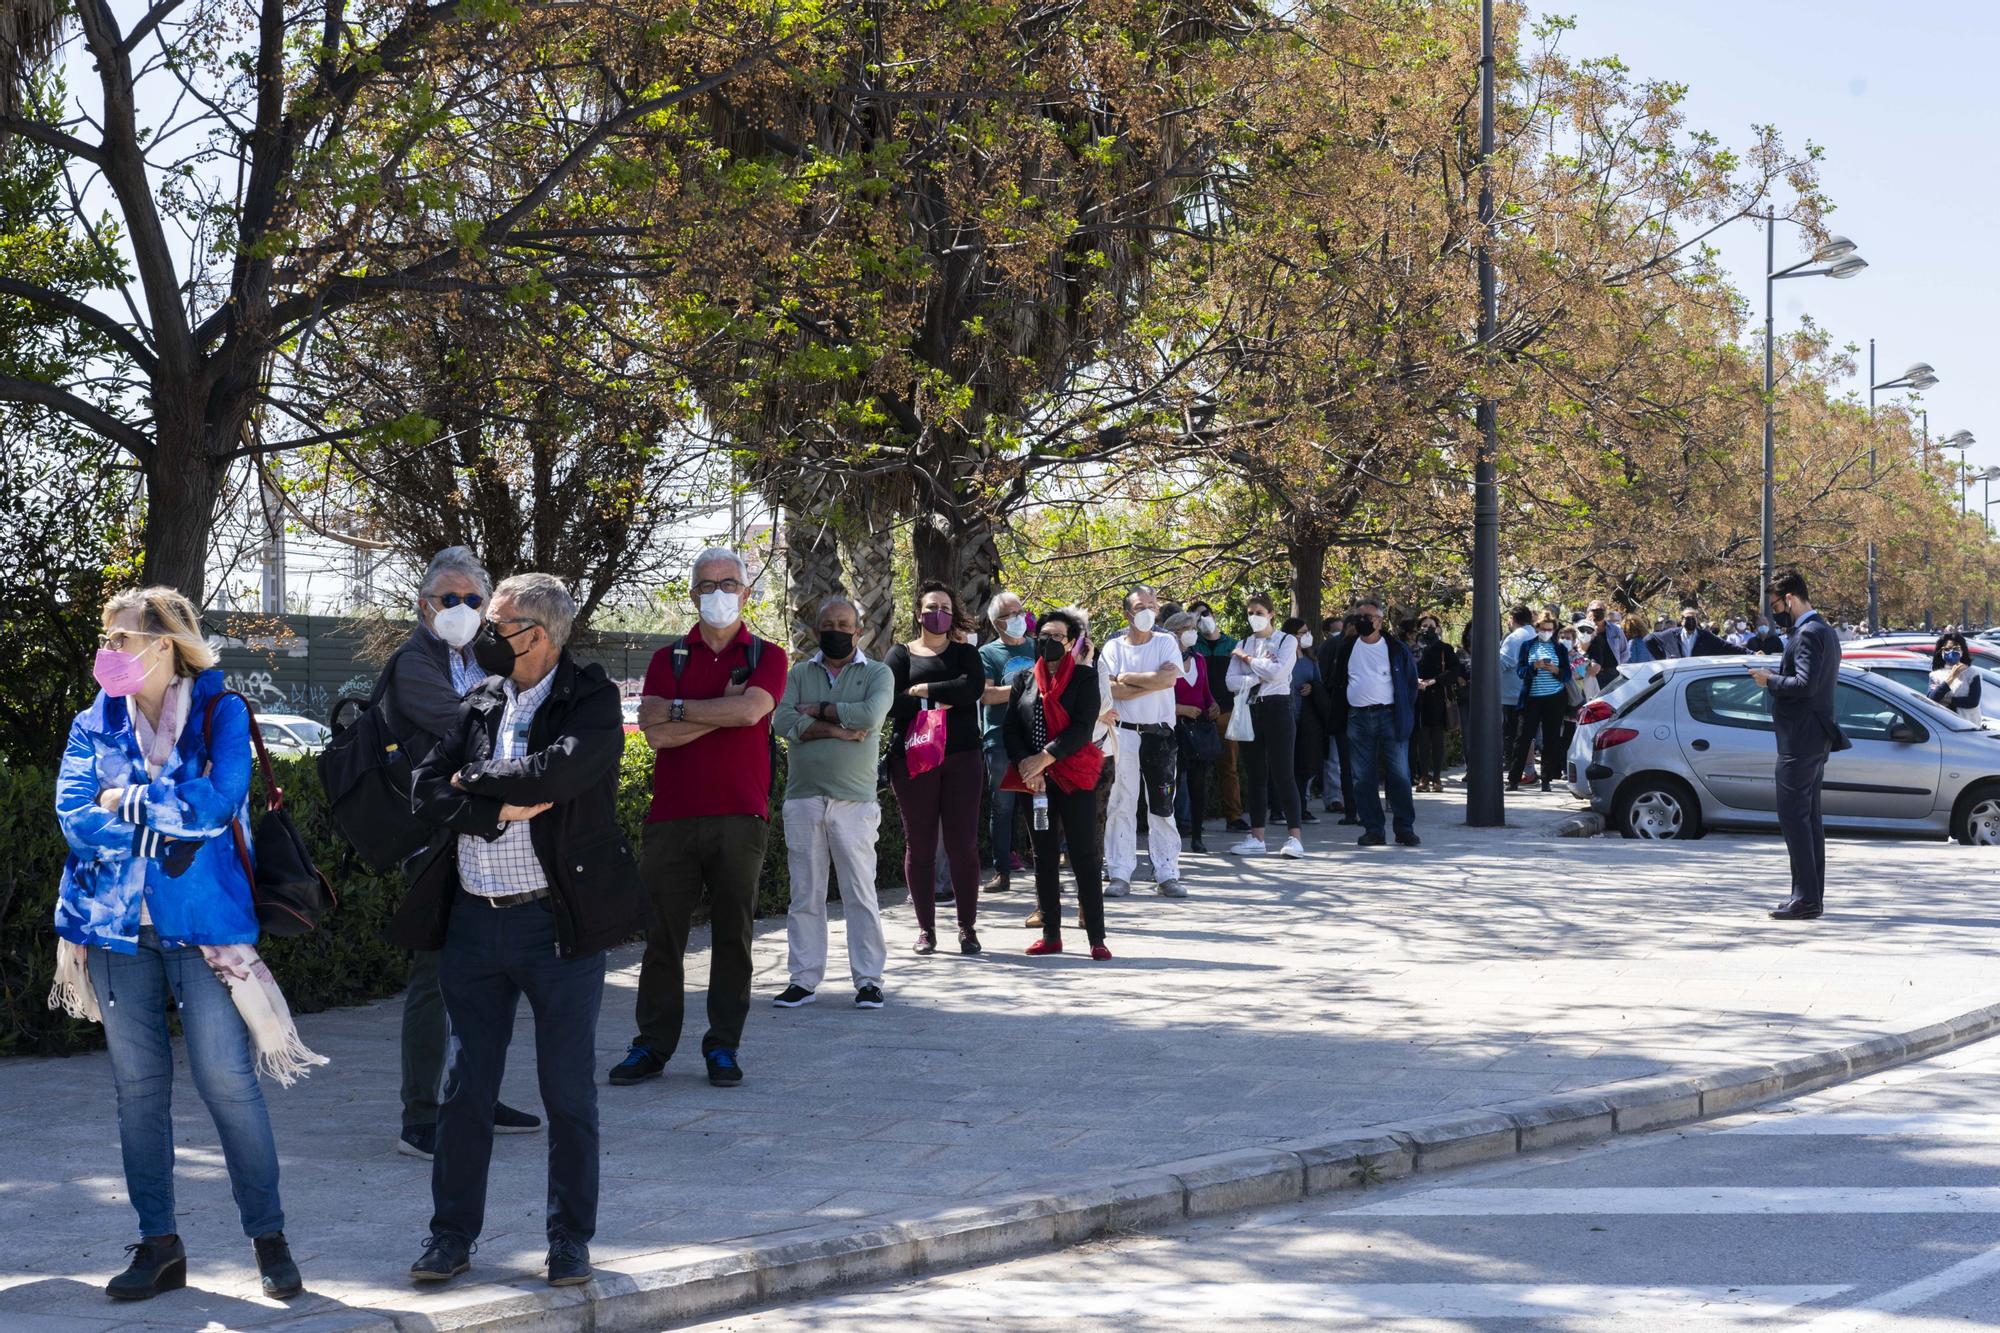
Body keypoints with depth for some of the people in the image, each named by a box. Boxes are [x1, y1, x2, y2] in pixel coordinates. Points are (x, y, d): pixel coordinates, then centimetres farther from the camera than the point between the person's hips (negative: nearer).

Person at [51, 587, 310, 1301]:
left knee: (227, 1079, -6)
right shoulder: (95, 723, 10)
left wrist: (129, 802, -7)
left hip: (202, 918, -4)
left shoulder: (221, 712, 1)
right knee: (138, 1086, 7)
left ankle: (269, 1237, 6)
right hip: (117, 922, 4)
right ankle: (158, 1244, 16)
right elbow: (75, 818, -4)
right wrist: (172, 820, -11)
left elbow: (218, 801, -14)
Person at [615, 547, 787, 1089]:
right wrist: (721, 709, -8)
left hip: (740, 818, -1)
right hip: (672, 816, 1)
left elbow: (750, 710, -14)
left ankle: (723, 1046, 12)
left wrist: (679, 708, -6)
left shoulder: (765, 656, 7)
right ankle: (652, 1045, 9)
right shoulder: (668, 658, 11)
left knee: (733, 936, 3)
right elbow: (655, 733, -4)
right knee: (662, 935, 2)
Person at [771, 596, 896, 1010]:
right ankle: (804, 979, 10)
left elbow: (870, 715, -15)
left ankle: (869, 980, 3)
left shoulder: (877, 674, 6)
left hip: (854, 802, -2)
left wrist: (818, 710, -7)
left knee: (860, 894, -1)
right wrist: (837, 729, -13)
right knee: (804, 894, 5)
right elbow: (783, 721, -5)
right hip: (803, 800, 3)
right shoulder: (799, 674, 13)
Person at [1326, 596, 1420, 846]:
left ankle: (1405, 829, 1)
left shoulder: (1396, 648, 3)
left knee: (1399, 774, -5)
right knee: (1363, 777, 1)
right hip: (1358, 719, 3)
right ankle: (1373, 830, 6)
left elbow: (1411, 681, 8)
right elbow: (1337, 683, 20)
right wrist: (1347, 704, 9)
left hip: (1390, 716, -3)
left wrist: (1404, 713, 3)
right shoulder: (1347, 649, 11)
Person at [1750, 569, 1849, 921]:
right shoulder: (1825, 631, 16)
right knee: (1809, 816, 13)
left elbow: (1805, 684, -25)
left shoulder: (1808, 634, -16)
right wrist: (1776, 675, 10)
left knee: (1793, 815, -9)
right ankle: (1813, 895, 17)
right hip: (1816, 738, 11)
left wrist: (1770, 680, -12)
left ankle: (1806, 897, -10)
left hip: (1799, 739, -11)